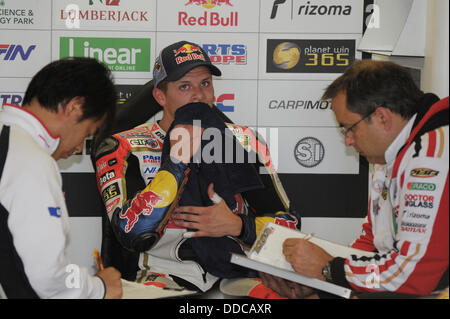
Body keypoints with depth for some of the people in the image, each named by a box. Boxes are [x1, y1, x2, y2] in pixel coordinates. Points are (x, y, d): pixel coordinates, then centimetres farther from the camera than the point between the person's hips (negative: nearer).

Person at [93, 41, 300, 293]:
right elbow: (134, 234, -11)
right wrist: (177, 158, -11)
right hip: (165, 277, -3)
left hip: (235, 279, 3)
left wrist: (237, 226, -4)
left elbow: (289, 222, 15)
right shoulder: (124, 148, 4)